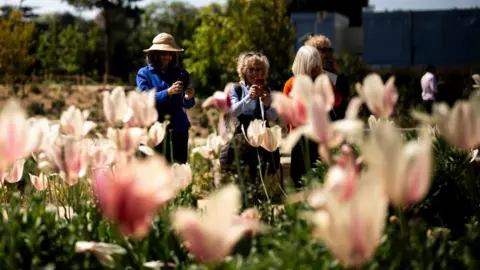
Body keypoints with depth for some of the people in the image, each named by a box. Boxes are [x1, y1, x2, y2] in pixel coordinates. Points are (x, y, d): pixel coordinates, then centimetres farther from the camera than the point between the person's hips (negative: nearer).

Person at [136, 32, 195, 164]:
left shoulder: (180, 73, 8)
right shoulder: (144, 73, 4)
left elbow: (186, 104, 0)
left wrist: (188, 98, -25)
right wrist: (168, 92, -26)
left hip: (178, 128, 2)